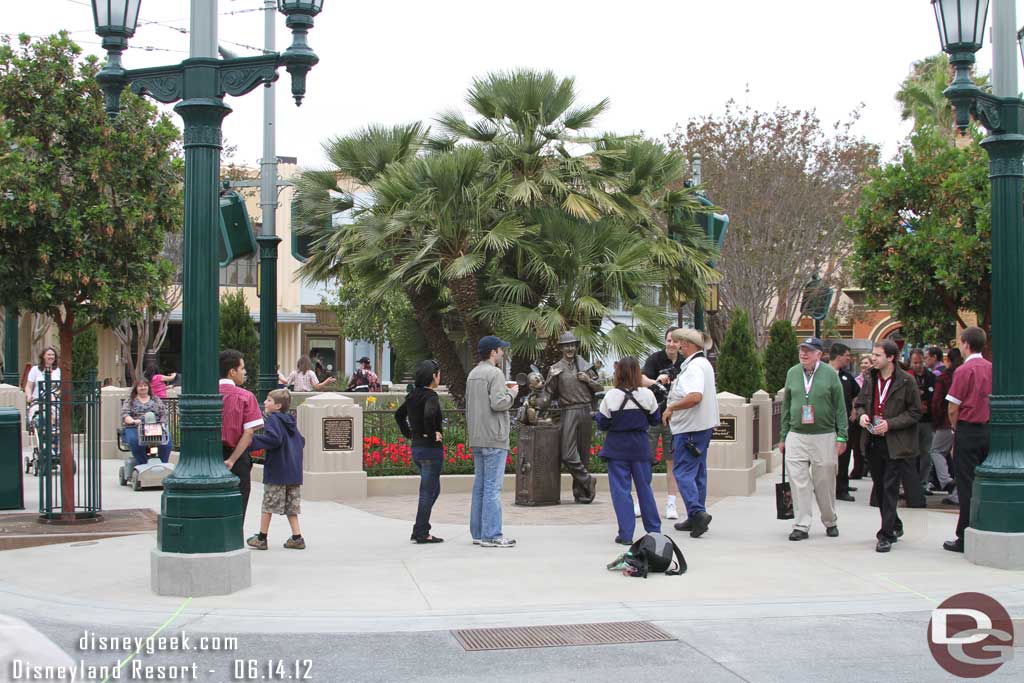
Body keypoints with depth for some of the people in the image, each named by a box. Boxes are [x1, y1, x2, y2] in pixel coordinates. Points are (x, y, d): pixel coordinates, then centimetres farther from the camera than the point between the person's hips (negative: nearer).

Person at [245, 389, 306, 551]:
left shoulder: (273, 419, -10)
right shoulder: (290, 421, 14)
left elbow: (273, 439, -25)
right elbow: (301, 441, 19)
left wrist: (252, 442, -21)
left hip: (276, 472, -7)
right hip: (294, 471, 7)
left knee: (268, 505, 3)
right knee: (291, 506, 11)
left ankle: (261, 538, 10)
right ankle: (297, 538, 6)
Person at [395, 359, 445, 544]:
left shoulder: (413, 395, 10)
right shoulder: (431, 396, -16)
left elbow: (398, 414, 20)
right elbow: (429, 415, -35)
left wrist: (409, 434, 18)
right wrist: (432, 434, -21)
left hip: (416, 447, 9)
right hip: (431, 448, -9)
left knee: (433, 490, 18)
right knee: (428, 492, 0)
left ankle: (419, 531, 18)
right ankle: (421, 533, 6)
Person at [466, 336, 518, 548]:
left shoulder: (472, 374, 15)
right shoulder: (494, 373, -12)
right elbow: (497, 403, -22)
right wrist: (511, 394, -3)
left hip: (476, 438, 9)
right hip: (494, 438, -9)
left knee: (479, 486, 12)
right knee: (493, 487, -7)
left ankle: (478, 532, 16)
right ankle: (491, 535, -6)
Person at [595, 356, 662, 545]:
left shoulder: (610, 397, -11)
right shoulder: (647, 395, -6)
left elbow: (602, 424, -5)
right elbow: (655, 419, 5)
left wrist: (597, 414, 14)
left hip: (617, 448, -2)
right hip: (640, 446, 2)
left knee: (620, 489, 2)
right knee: (644, 487, 14)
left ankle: (625, 534, -1)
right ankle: (654, 529, 22)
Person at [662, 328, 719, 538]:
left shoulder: (694, 367, -18)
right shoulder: (704, 364, 17)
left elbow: (695, 396, -30)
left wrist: (671, 408, -21)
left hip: (690, 429, -11)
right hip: (703, 425, 11)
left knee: (682, 471, -9)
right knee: (697, 471, 14)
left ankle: (697, 513, -18)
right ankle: (696, 518, 19)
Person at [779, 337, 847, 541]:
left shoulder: (830, 374, -1)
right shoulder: (792, 373, 8)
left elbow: (840, 408, 1)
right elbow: (786, 407, 13)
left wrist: (842, 436, -4)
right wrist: (783, 437, 11)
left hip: (824, 436, -2)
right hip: (796, 436, 2)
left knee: (825, 483, 7)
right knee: (799, 482, -3)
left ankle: (830, 522, 25)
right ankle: (801, 526, 2)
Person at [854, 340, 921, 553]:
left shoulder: (906, 381, -8)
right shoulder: (870, 380, 8)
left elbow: (915, 413, -6)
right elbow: (859, 403, 19)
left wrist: (890, 424, -16)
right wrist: (861, 415, -4)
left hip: (895, 445, -6)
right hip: (874, 443, 6)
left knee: (889, 489, -8)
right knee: (880, 488, 14)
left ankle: (886, 535, -5)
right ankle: (895, 526, 31)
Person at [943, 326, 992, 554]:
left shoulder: (964, 370, -12)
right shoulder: (992, 368, 5)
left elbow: (953, 409, -11)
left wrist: (956, 430, 6)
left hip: (968, 431, -6)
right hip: (990, 430, 6)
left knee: (967, 486, -1)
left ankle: (965, 539, 2)